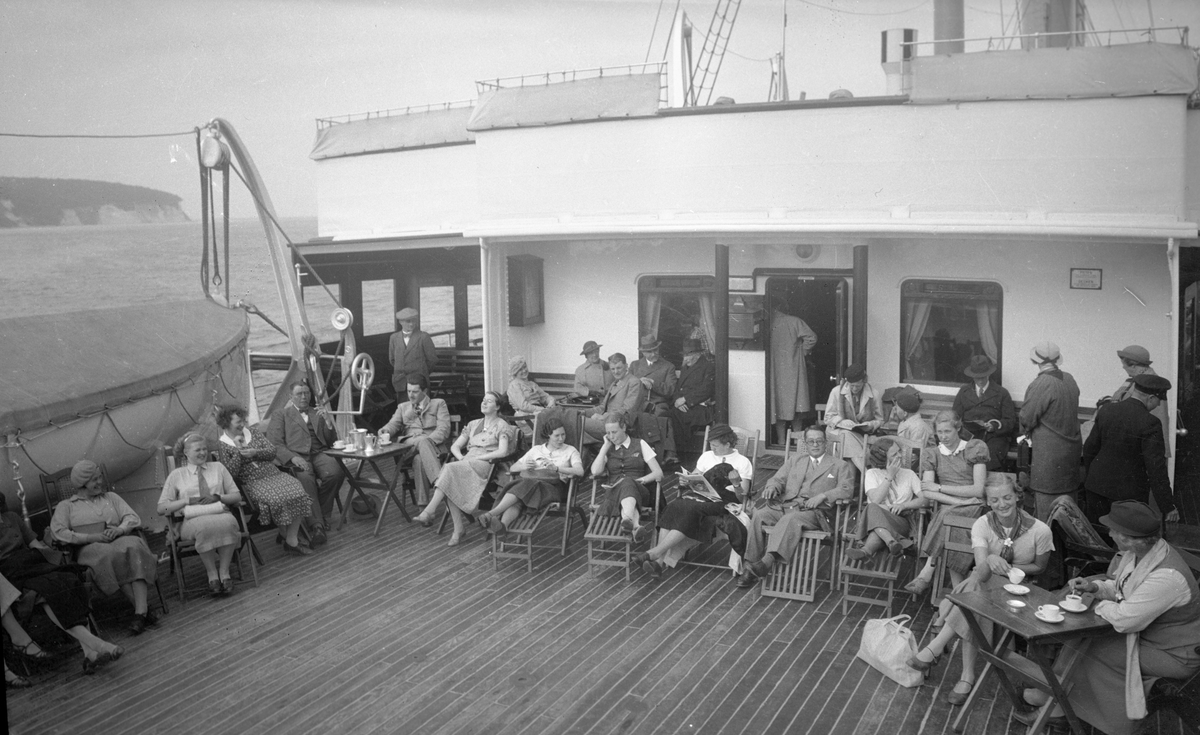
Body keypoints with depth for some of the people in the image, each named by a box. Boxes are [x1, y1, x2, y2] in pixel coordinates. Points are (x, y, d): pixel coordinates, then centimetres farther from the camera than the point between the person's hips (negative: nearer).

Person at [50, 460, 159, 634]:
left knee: (133, 548, -35)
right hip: (89, 548, -2)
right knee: (109, 556, -38)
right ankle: (143, 608, -33)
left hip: (119, 540, 2)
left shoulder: (111, 497, 28)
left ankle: (140, 612, -44)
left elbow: (132, 517, 15)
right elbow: (58, 532, 1)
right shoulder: (66, 506, 18)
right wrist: (92, 537, -11)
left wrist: (120, 529, -9)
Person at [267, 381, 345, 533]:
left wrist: (328, 422, 4)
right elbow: (274, 444, 3)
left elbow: (331, 442, 23)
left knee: (335, 472, -30)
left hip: (318, 454, 3)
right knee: (306, 478, -37)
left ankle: (323, 514, -11)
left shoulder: (318, 414, 29)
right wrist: (292, 457, -16)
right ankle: (316, 523, -33)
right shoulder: (281, 415, 18)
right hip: (296, 456, -3)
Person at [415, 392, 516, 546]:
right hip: (466, 464, 5)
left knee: (450, 468, -33)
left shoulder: (502, 426, 6)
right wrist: (461, 457, -1)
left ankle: (428, 512, -38)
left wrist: (476, 457, -12)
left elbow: (502, 452, -8)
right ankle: (458, 529, -29)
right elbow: (455, 446, 21)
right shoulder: (473, 424, 24)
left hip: (486, 465, -5)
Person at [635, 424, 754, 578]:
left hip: (723, 502, -5)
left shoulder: (743, 463, 8)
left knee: (691, 510, -34)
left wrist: (737, 484, -19)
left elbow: (742, 498, 2)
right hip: (701, 495, 5)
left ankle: (654, 553, -37)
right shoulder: (707, 456, 24)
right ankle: (659, 561, -39)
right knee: (674, 507, -28)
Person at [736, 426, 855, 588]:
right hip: (784, 505, 4)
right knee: (758, 515, -25)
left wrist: (822, 496, -16)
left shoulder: (840, 466, 15)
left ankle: (768, 561, -49)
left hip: (813, 512, -4)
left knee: (790, 518, -38)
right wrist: (772, 487, -4)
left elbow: (847, 490, 0)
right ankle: (751, 566, -24)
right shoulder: (795, 459, 28)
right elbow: (779, 479, 21)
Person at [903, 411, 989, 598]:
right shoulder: (931, 454, 14)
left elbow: (978, 489, -2)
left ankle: (927, 574, -34)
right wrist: (957, 501, -14)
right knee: (951, 533, -33)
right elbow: (926, 493, 1)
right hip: (947, 508, 2)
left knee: (947, 515, -35)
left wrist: (940, 487, -5)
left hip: (973, 508, -2)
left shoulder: (975, 449, 8)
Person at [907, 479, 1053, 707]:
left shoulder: (1039, 530, -12)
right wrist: (990, 561, -49)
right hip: (986, 582, 2)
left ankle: (935, 648, -27)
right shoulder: (982, 524, -9)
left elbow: (1039, 567, 3)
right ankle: (967, 676, -28)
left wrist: (1007, 567, -13)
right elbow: (981, 564, -23)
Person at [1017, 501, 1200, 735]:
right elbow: (1120, 587, 11)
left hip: (1175, 654, -8)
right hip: (1145, 631, 9)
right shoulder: (1137, 552, -7)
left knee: (1094, 653, -15)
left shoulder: (1166, 577, -36)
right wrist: (1094, 587, -8)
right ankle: (1056, 708, 5)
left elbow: (1124, 620, -33)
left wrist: (1102, 606, -13)